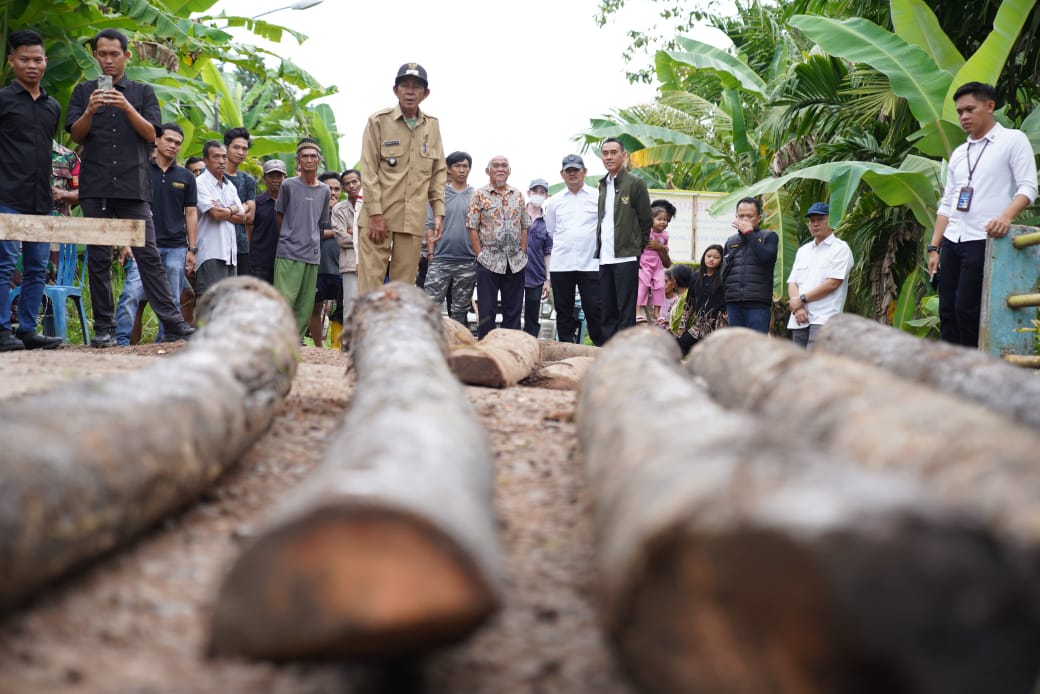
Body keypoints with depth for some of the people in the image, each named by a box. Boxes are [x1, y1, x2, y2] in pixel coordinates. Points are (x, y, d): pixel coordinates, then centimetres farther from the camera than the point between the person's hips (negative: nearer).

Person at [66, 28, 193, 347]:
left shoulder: (143, 92, 11)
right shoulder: (84, 91, 13)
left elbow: (151, 134, 1)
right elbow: (76, 135, 5)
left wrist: (127, 108, -15)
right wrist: (90, 111, -14)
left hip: (133, 185, -1)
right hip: (95, 186, 1)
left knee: (148, 255, -5)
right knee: (98, 258, 1)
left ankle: (173, 323, -9)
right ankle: (104, 327, 5)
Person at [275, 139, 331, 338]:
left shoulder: (324, 191, 12)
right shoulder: (288, 185, 1)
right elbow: (279, 215, 9)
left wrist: (310, 240, 12)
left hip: (312, 254, 4)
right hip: (289, 253, -4)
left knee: (306, 304, 5)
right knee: (284, 300, -13)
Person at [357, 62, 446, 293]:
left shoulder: (432, 126, 11)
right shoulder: (378, 121, 0)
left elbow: (439, 172, 14)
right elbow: (369, 171, -4)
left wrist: (438, 212, 5)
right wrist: (376, 214, -12)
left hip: (413, 219, 4)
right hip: (379, 216, -4)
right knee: (370, 283, -8)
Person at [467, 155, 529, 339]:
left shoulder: (518, 195, 12)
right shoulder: (479, 195, 0)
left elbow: (524, 227, 14)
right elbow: (472, 228, -3)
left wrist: (523, 253, 4)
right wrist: (480, 254, -8)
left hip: (516, 262, 4)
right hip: (489, 260, -3)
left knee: (513, 309, 6)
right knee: (486, 310, -1)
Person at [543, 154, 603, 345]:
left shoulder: (597, 197, 4)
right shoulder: (554, 201, 12)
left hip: (590, 263, -3)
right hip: (561, 264, 3)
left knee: (594, 309, -5)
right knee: (564, 312, 6)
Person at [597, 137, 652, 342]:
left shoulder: (635, 184, -2)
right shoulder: (602, 185, 16)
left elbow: (646, 220, -1)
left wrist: (637, 248, 2)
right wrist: (599, 247, 12)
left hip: (626, 257, -6)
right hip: (604, 257, 6)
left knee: (626, 312, -6)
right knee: (607, 312, 8)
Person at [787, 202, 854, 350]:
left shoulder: (840, 248, 2)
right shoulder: (803, 251, 21)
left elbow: (833, 283, -9)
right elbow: (792, 283, 13)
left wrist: (802, 299, -7)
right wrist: (798, 308, -7)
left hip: (824, 320, -6)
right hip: (799, 320, 6)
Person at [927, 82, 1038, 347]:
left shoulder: (1013, 140, 1)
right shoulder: (959, 154, 19)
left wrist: (1006, 215, -26)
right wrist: (934, 247, 13)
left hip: (983, 241, -6)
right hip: (951, 242, 6)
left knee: (966, 310, -11)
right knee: (947, 311, 3)